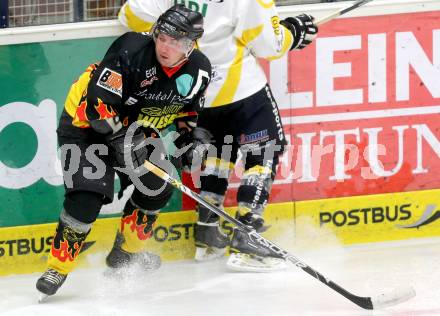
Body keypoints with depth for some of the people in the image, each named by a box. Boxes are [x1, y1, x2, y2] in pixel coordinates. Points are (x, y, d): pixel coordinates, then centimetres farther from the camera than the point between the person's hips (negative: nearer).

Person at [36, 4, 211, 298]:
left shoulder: (198, 70, -10)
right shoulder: (132, 51, -32)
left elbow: (188, 109, 12)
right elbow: (99, 101, -33)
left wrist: (193, 140, -1)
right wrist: (124, 141, -34)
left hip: (137, 129, 7)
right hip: (86, 122, -7)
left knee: (159, 187, 6)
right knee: (87, 196, -21)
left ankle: (126, 252, 27)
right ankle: (57, 268, -11)